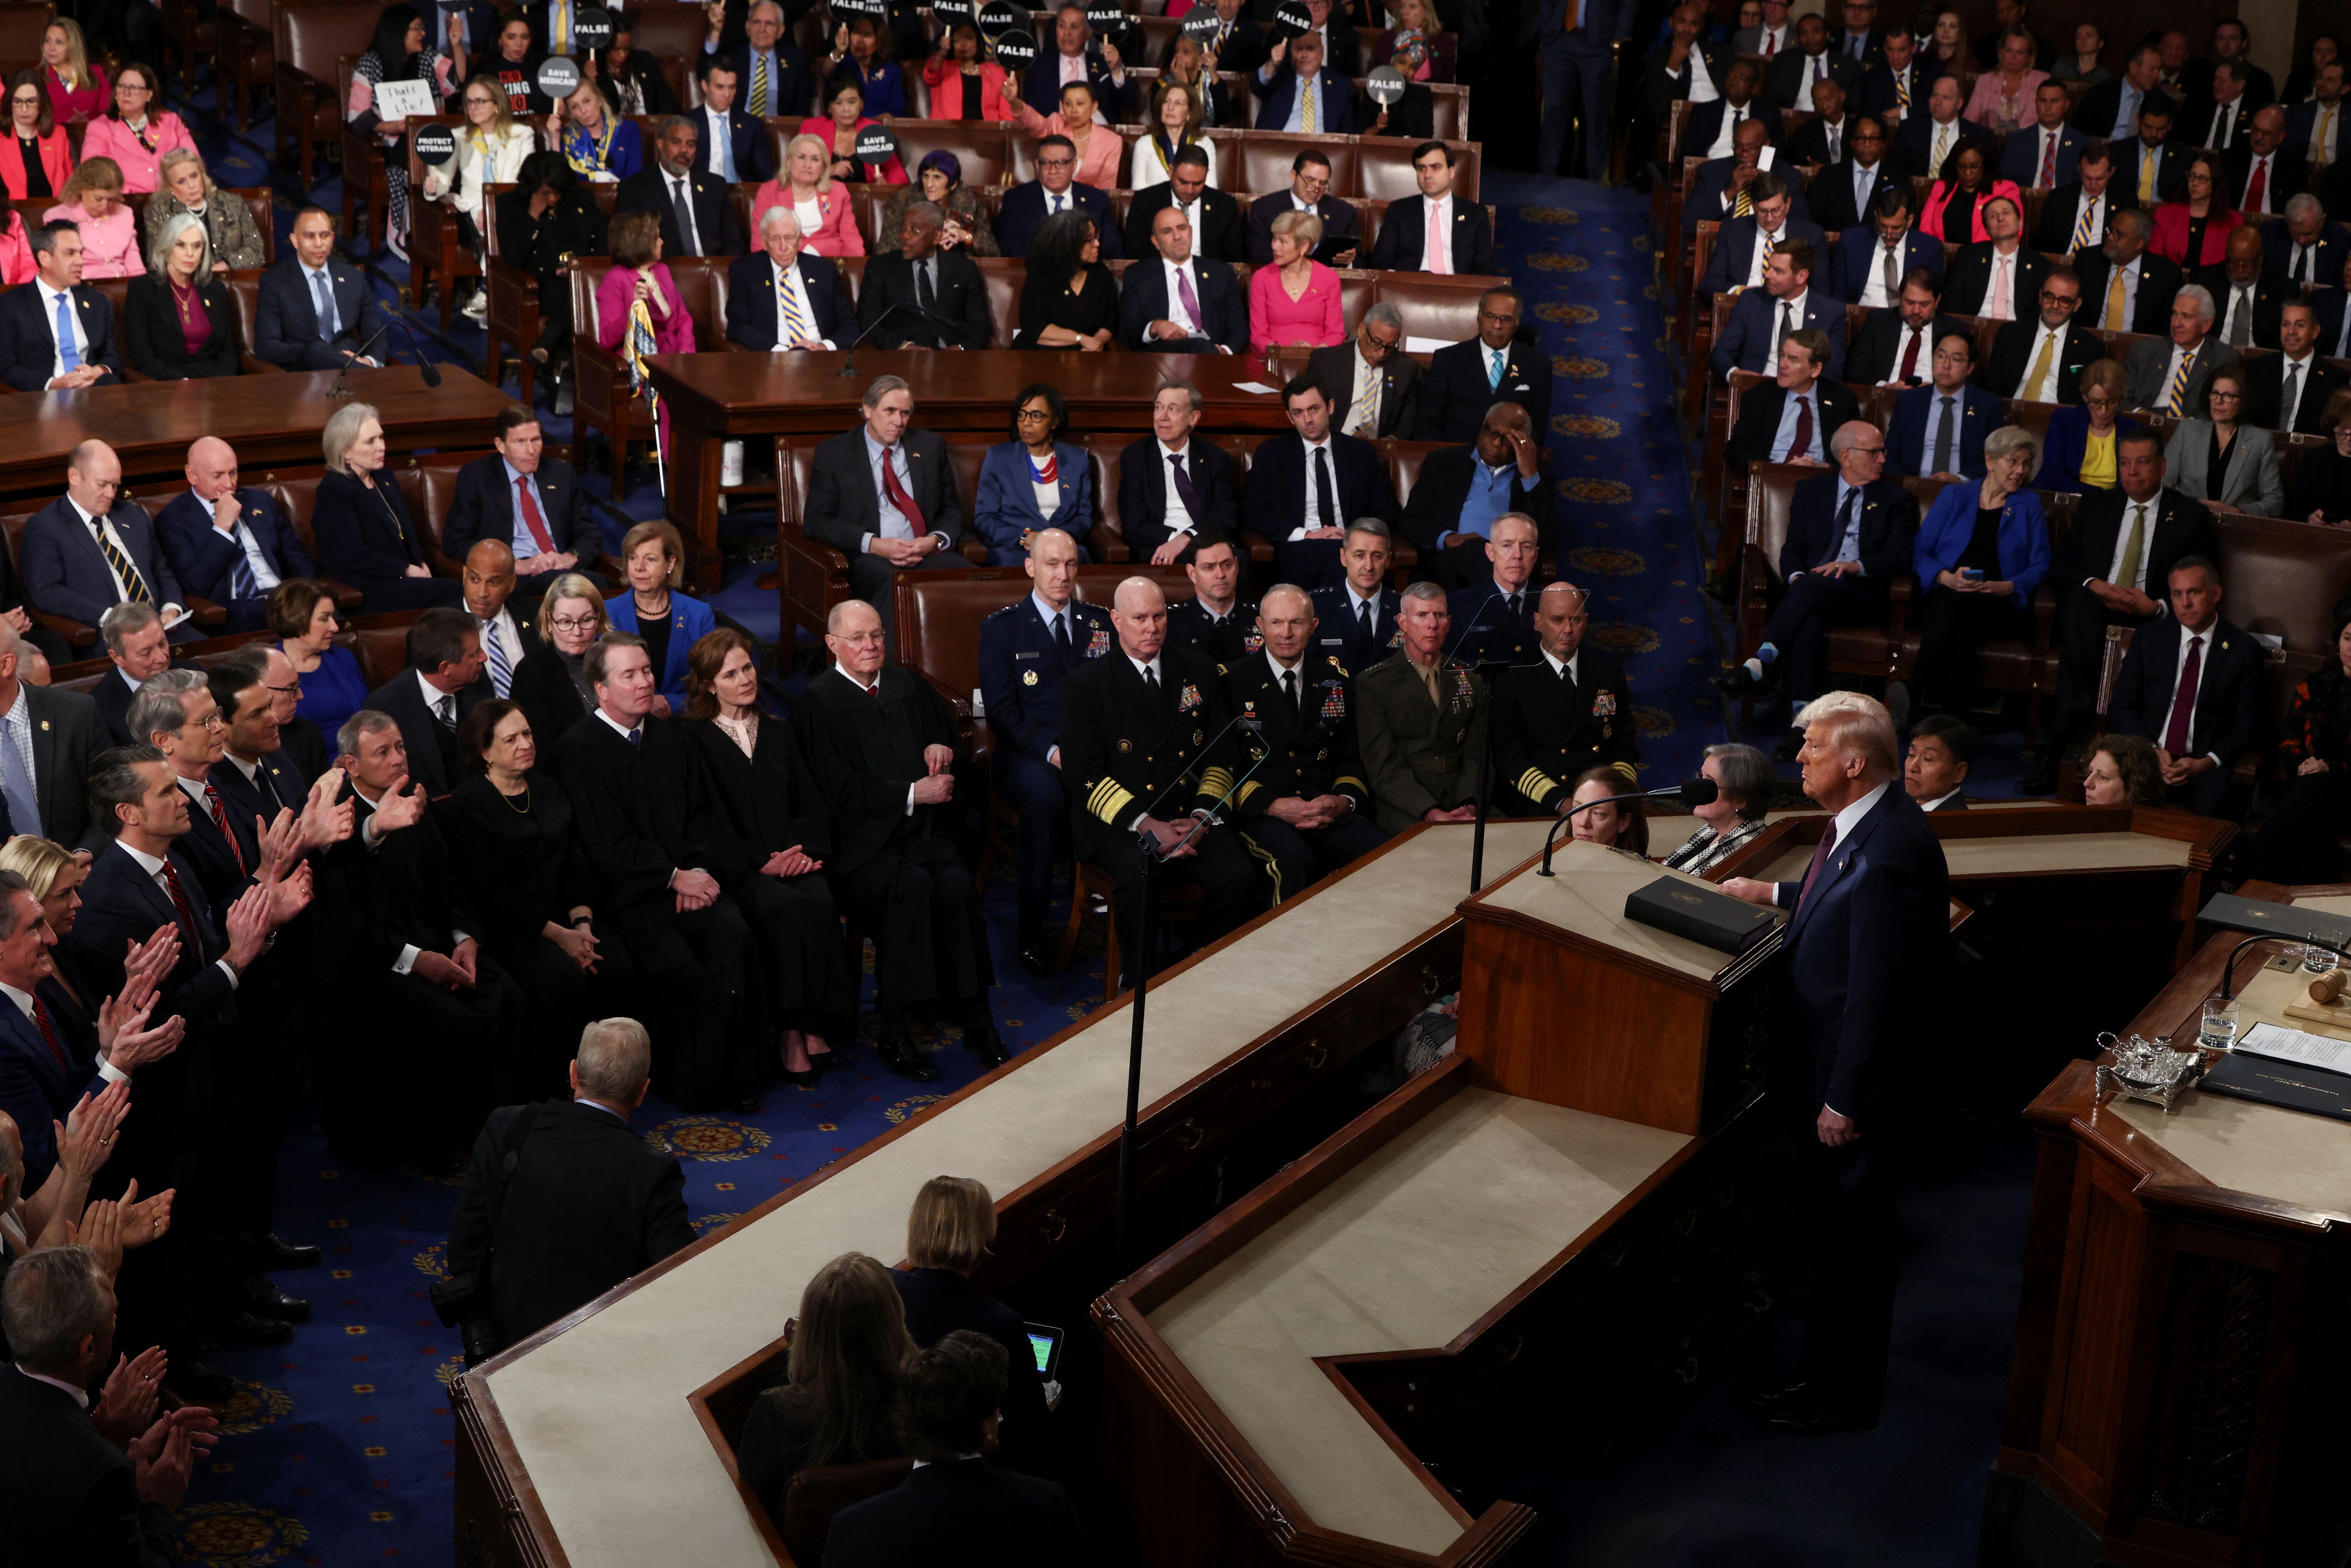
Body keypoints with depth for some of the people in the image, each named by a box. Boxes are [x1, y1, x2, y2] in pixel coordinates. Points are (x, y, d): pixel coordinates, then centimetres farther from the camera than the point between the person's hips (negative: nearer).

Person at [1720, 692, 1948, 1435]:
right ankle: (1821, 1373, 37)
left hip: (1852, 1080, -10)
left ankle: (1845, 1398, 24)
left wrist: (1845, 1100, -22)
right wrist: (1774, 894, 25)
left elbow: (1876, 986, -27)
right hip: (1817, 1067, 10)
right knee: (1832, 1229, 22)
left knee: (1854, 1241, 8)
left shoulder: (1890, 850, -29)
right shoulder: (1859, 824, 2)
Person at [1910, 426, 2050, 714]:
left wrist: (2006, 587, -8)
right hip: (1944, 598, 1)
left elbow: (2039, 567, 12)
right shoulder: (1954, 496, 18)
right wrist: (1947, 577, -10)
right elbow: (1919, 552, 11)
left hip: (1998, 607, 0)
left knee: (1956, 604, -38)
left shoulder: (2030, 505, 19)